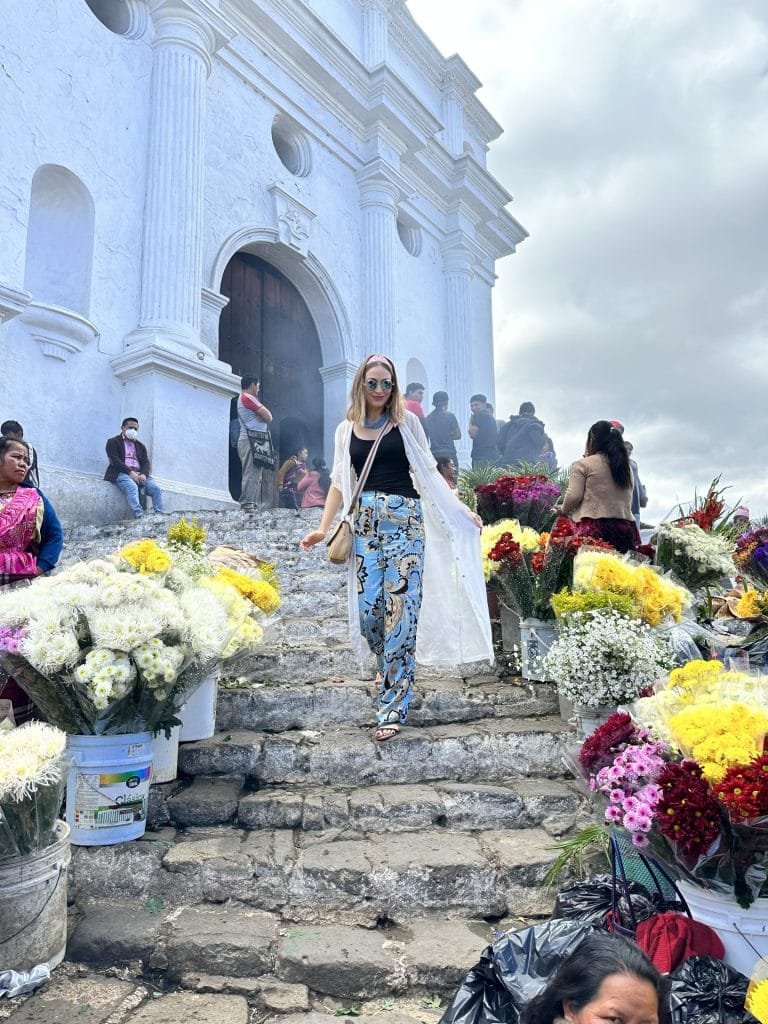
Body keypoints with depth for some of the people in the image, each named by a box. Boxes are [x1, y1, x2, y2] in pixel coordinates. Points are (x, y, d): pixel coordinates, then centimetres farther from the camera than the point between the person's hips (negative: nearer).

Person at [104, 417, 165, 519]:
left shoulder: (140, 446, 27)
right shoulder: (113, 442, 11)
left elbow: (146, 463, 13)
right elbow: (115, 461, -4)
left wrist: (144, 474, -11)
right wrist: (130, 472, -18)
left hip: (139, 474, 5)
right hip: (121, 473, -5)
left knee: (156, 488, -23)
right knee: (132, 487, -37)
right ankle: (139, 516, -50)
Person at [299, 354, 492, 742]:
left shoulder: (407, 422, 8)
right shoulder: (346, 430, 13)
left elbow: (428, 471, 9)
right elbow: (339, 482, 15)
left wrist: (461, 510, 3)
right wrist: (322, 528, 8)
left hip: (405, 519, -2)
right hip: (366, 521, 2)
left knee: (401, 610, -7)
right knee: (368, 608, -5)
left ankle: (392, 708, 0)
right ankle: (390, 664, 28)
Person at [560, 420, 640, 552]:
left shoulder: (583, 464, 1)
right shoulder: (627, 467, 20)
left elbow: (573, 496, -3)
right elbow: (628, 502, 20)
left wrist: (564, 511, 11)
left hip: (594, 527, -5)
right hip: (625, 526, 5)